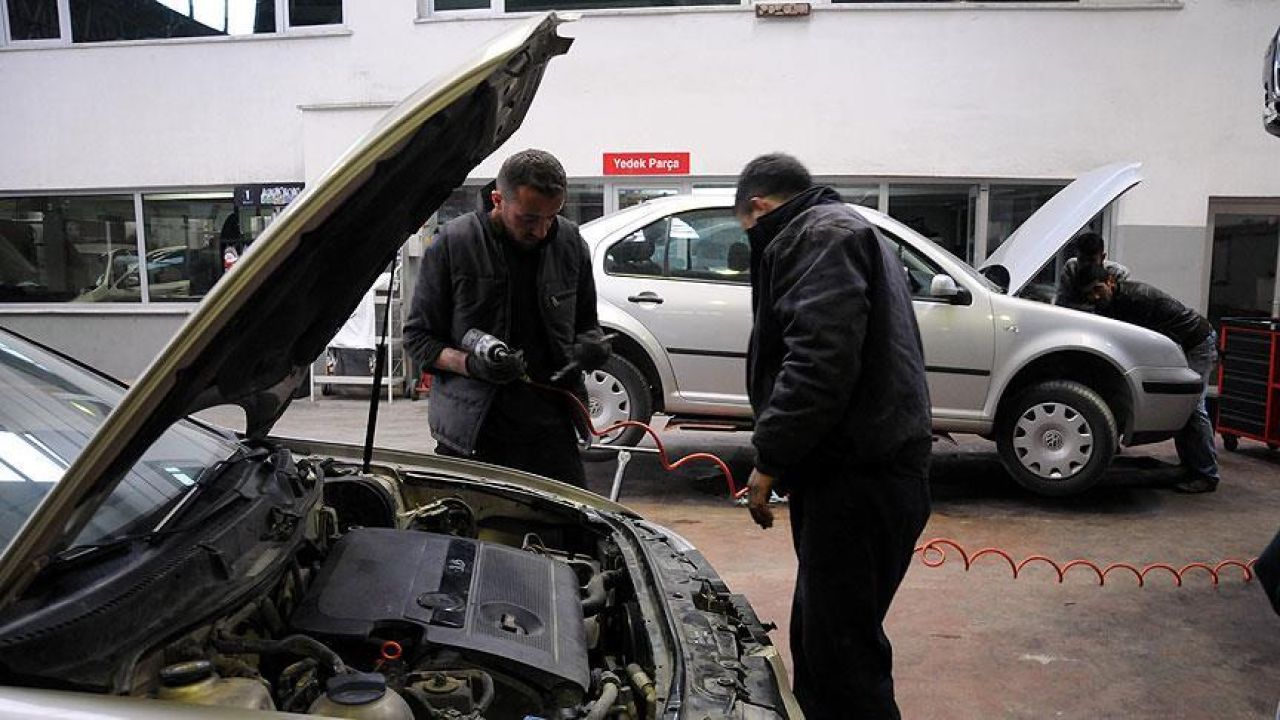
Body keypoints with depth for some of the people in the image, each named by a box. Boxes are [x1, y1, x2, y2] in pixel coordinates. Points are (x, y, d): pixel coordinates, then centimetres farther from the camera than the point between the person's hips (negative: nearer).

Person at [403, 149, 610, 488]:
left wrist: (591, 345, -5)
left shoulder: (570, 243, 6)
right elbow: (417, 336, -1)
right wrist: (470, 364, -19)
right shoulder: (451, 244, -6)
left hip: (549, 428, 3)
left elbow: (586, 323, 18)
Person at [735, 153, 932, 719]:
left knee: (841, 653, -4)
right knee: (818, 639, 19)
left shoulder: (821, 235, -8)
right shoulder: (846, 233, 26)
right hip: (867, 473, 11)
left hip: (858, 482, -11)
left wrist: (768, 459, -16)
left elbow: (820, 360, -22)